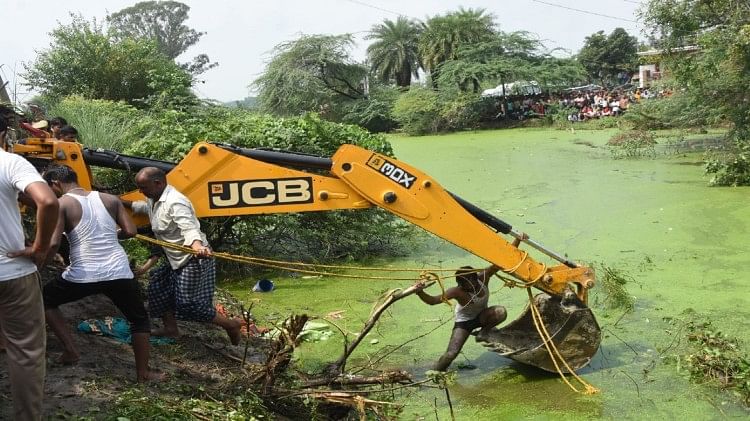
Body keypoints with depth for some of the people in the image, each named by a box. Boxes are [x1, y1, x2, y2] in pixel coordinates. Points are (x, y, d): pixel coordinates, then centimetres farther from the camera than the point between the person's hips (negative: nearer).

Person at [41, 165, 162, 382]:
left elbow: (52, 243, -12)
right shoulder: (110, 199, 11)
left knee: (45, 299, 26)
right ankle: (143, 373, 25)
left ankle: (70, 351, 20)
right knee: (139, 320, 23)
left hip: (83, 276, -3)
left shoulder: (62, 204, 0)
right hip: (119, 273, 3)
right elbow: (130, 231, 7)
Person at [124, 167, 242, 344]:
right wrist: (124, 203, 27)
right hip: (176, 259, 11)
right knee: (158, 287, 17)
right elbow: (145, 206, 36)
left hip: (193, 258, -11)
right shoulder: (155, 200, 8)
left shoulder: (175, 202, -25)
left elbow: (189, 228, -40)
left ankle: (231, 325, 1)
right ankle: (171, 328, 30)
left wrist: (197, 245, -59)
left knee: (189, 302, -11)